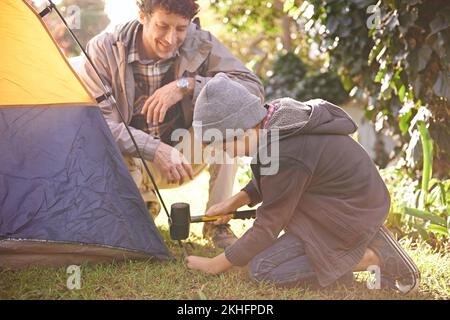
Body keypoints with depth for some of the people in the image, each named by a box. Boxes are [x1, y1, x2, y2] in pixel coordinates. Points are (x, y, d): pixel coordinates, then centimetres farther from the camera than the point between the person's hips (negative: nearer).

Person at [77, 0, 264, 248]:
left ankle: (217, 223, -11)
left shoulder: (200, 44, -14)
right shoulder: (105, 50, -18)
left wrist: (186, 86, -32)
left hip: (184, 159, 1)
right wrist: (155, 150, -36)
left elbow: (254, 90, -21)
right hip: (133, 162, -1)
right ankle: (144, 202, 3)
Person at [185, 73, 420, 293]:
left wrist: (218, 264, -8)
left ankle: (373, 257, -7)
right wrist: (235, 201, 8)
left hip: (351, 218, -9)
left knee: (262, 269, -11)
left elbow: (267, 227, -17)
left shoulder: (284, 158, -29)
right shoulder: (279, 115, -3)